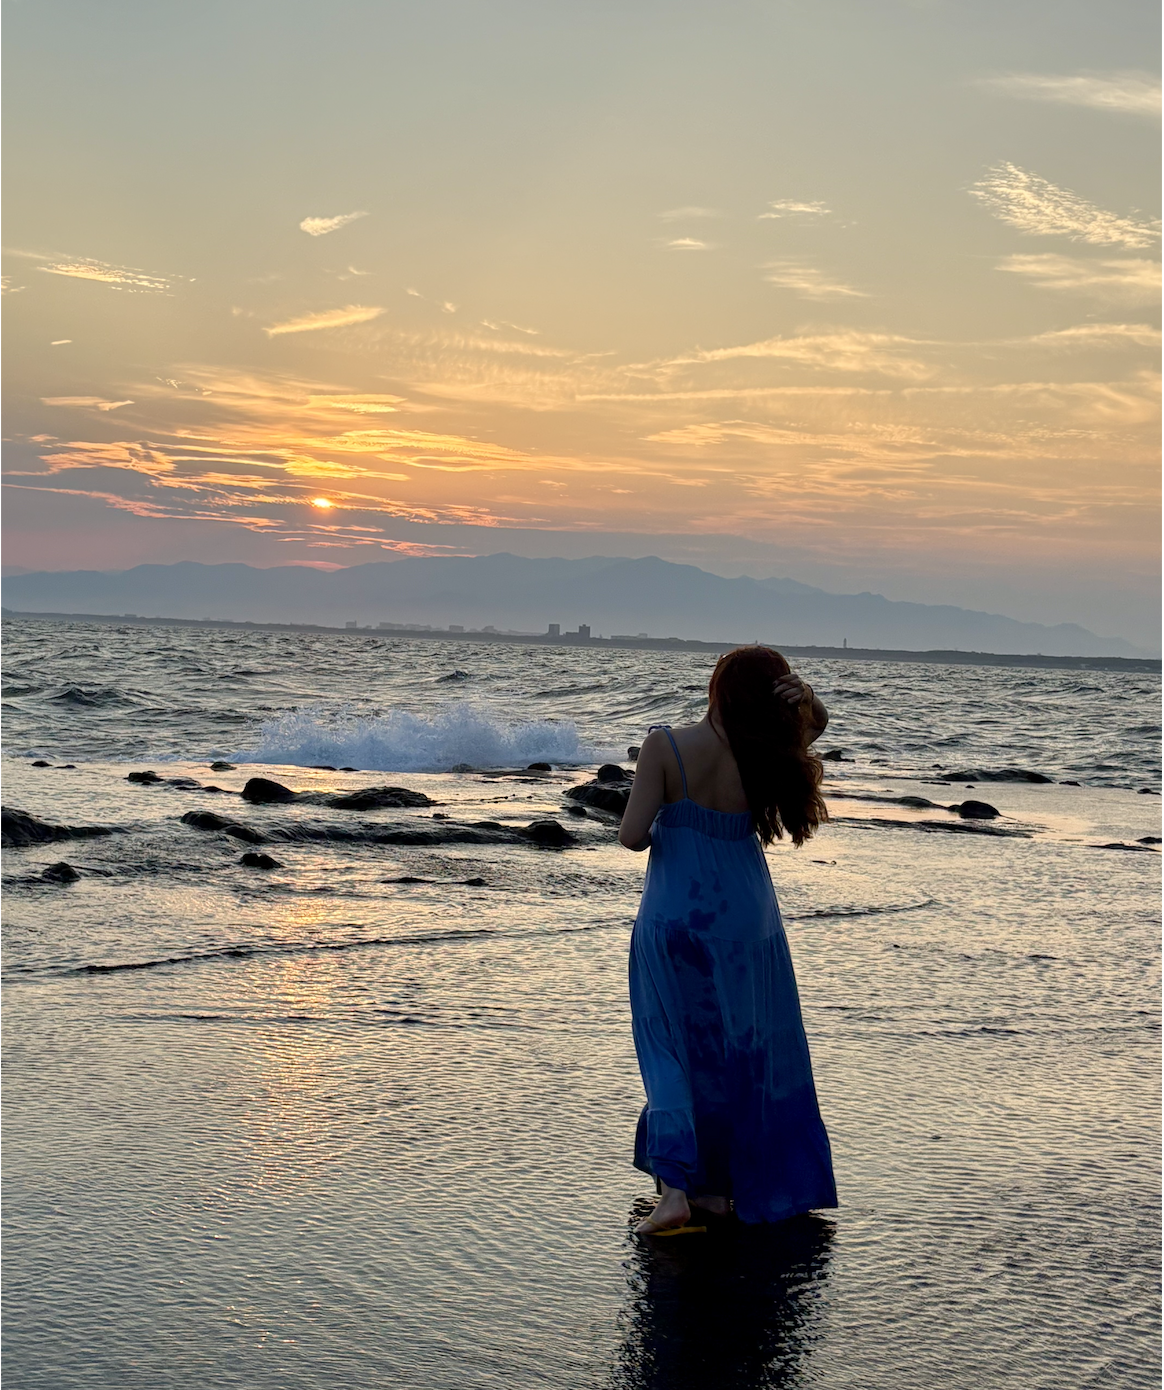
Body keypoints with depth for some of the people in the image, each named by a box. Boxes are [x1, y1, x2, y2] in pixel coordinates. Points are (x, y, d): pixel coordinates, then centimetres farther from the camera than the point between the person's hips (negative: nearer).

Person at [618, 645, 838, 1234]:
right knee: (742, 1048, 15)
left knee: (672, 1050, 7)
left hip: (673, 914, -2)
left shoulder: (664, 746, -15)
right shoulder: (765, 755, -6)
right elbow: (817, 724, 14)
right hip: (744, 915, 2)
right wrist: (804, 699, -7)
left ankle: (674, 1186, -7)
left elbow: (632, 834, -17)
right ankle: (720, 1185, 23)